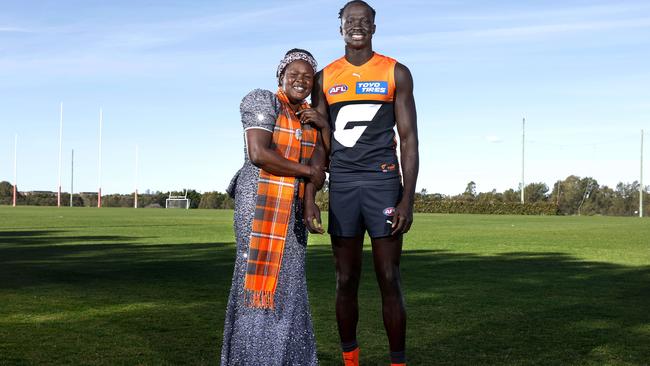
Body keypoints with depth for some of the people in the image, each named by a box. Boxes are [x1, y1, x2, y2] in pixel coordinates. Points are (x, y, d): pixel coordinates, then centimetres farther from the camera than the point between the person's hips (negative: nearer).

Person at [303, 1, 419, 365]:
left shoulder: (396, 73, 3)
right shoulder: (325, 79, 10)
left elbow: (409, 139, 0)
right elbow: (320, 144, 9)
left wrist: (407, 200, -9)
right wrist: (310, 198, -1)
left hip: (383, 183, -2)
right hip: (341, 185, 2)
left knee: (390, 281, -2)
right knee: (346, 281, 7)